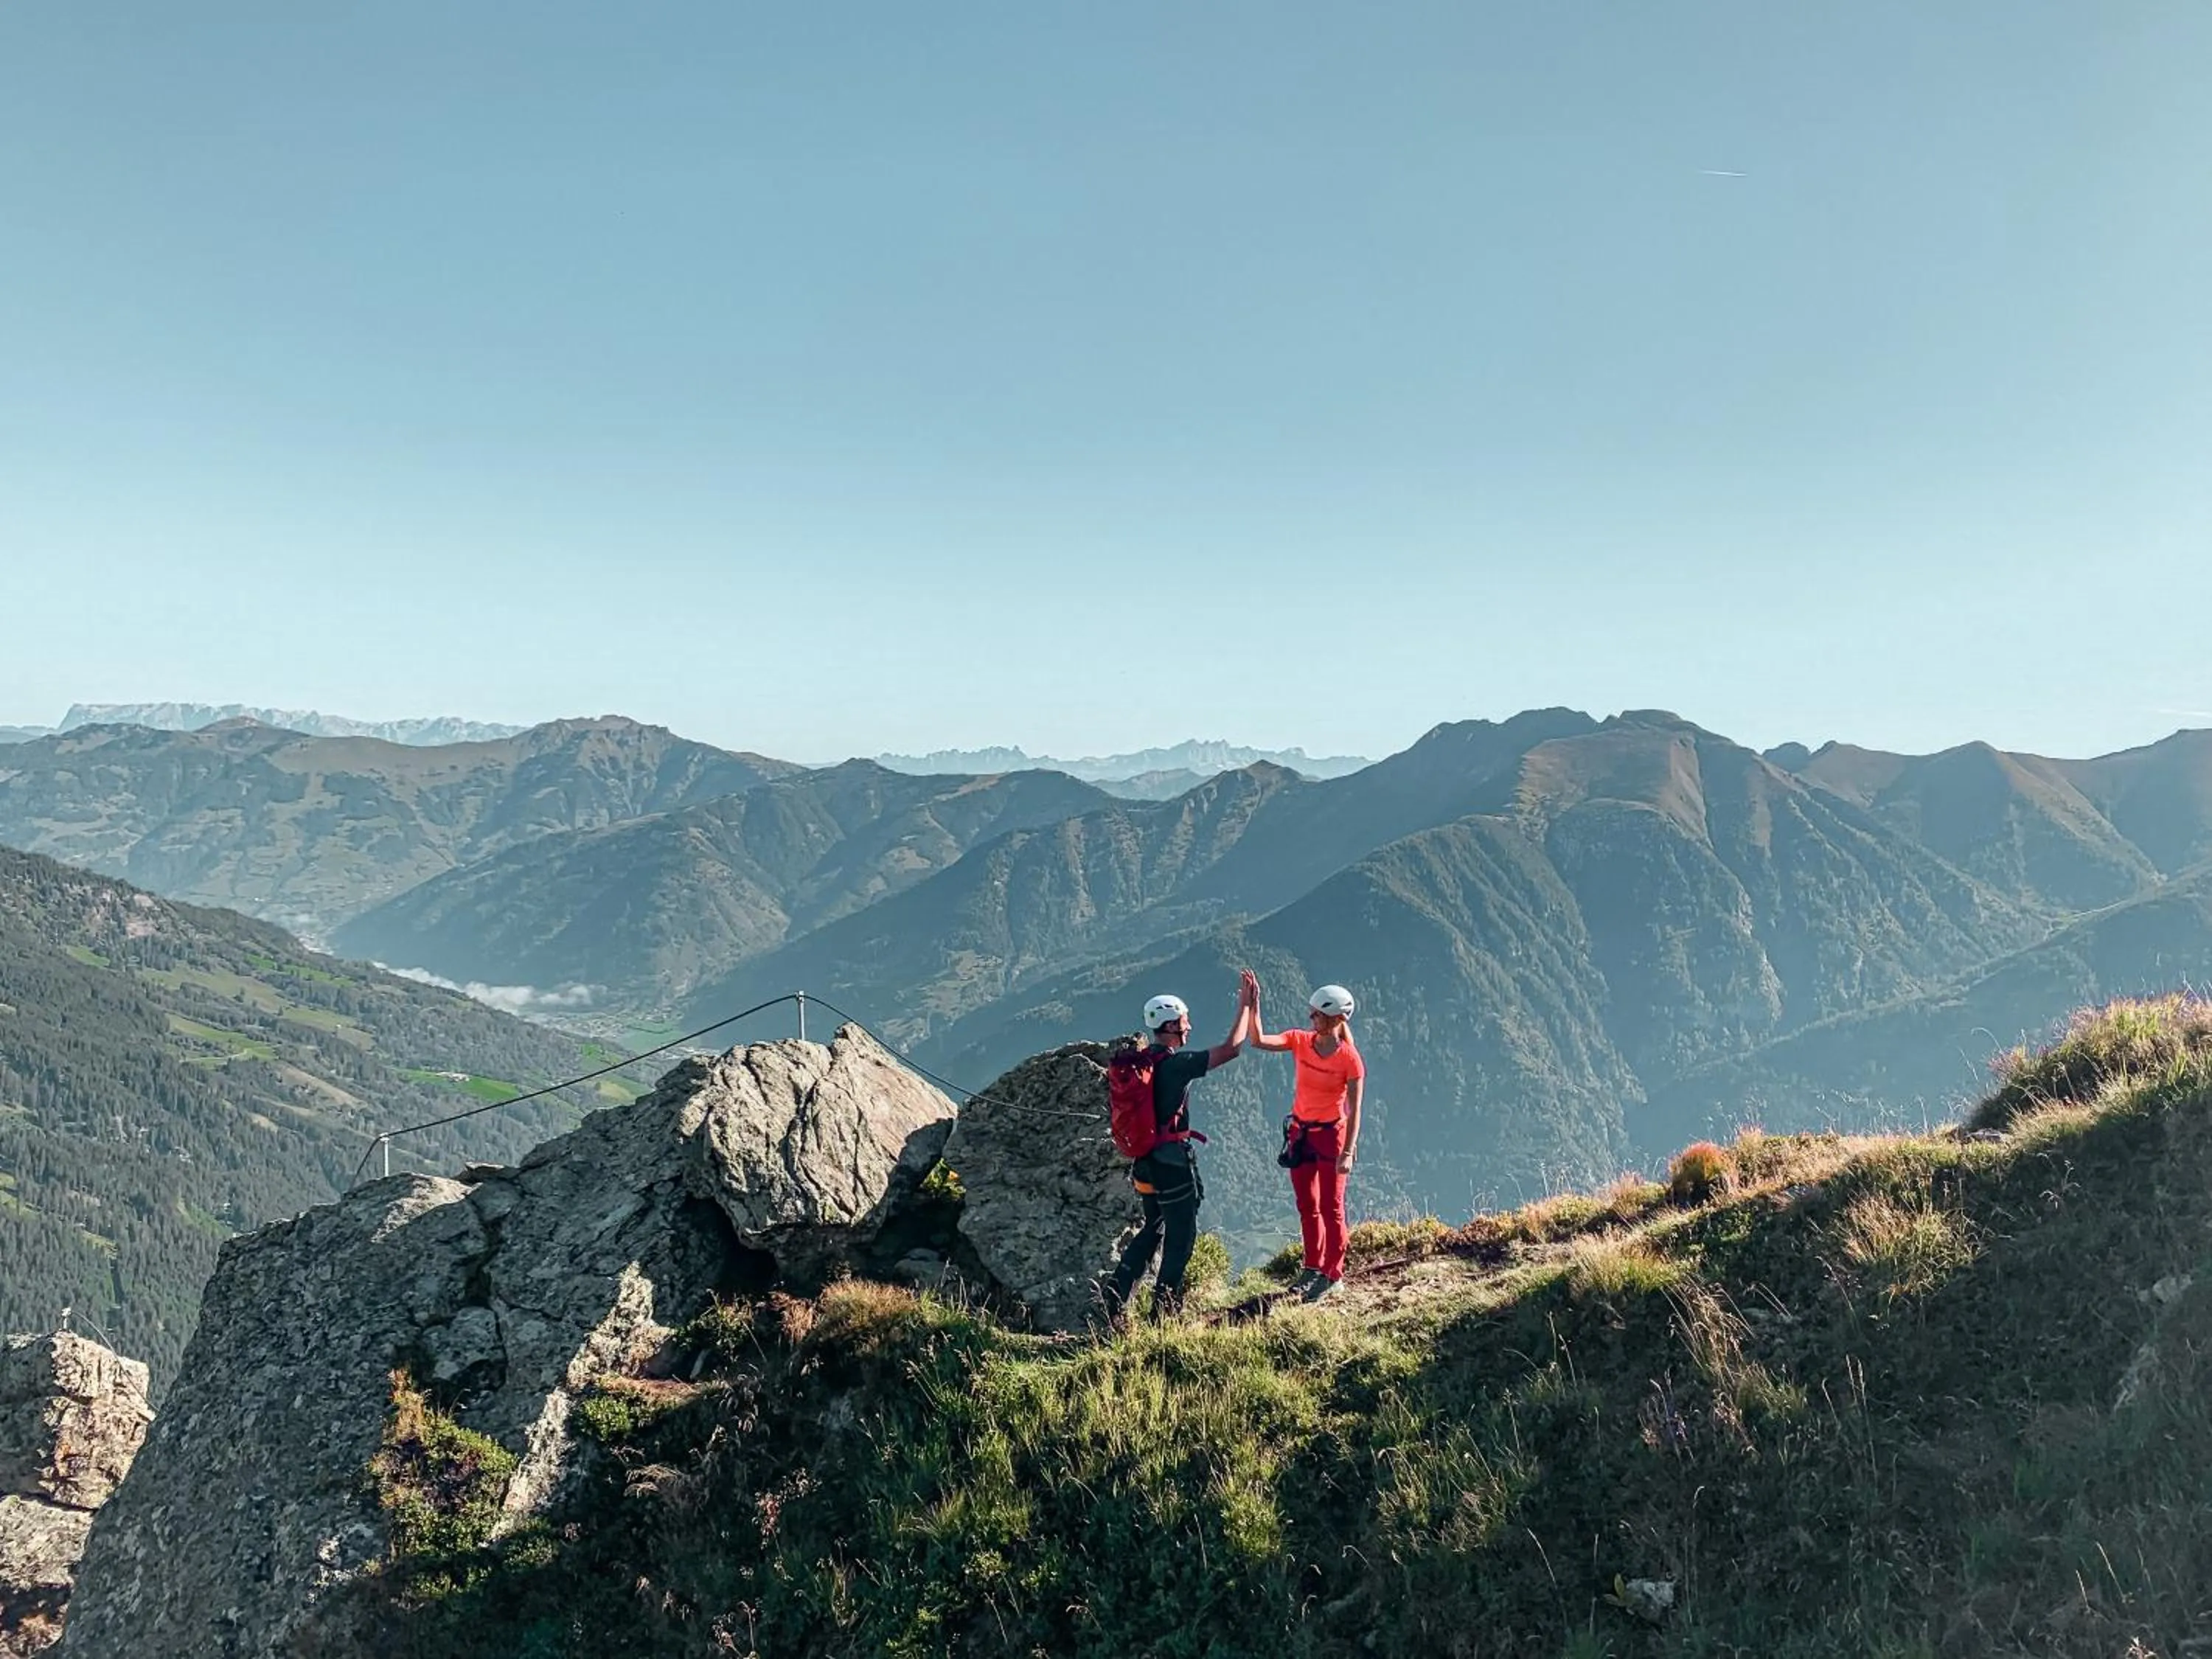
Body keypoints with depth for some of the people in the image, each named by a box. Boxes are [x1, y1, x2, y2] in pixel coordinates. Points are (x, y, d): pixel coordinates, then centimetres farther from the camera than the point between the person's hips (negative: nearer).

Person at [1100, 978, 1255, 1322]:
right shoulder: (1175, 1064, -20)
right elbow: (1230, 1049, -22)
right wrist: (1244, 1007, -11)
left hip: (1145, 1162, 8)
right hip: (1173, 1163, -8)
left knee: (1153, 1230, 22)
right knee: (1181, 1237, 8)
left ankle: (1115, 1294, 15)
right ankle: (1164, 1308, 16)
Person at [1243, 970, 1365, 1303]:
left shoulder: (1350, 1059, -19)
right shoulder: (1301, 1041, -6)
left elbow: (1354, 1110, -16)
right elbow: (1260, 1041, -15)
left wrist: (1348, 1153, -20)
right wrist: (1252, 1004, -25)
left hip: (1330, 1134, -5)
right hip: (1299, 1131, 6)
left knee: (1331, 1208, 5)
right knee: (1306, 1205, 17)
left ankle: (1333, 1275, 19)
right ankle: (1313, 1268, 32)